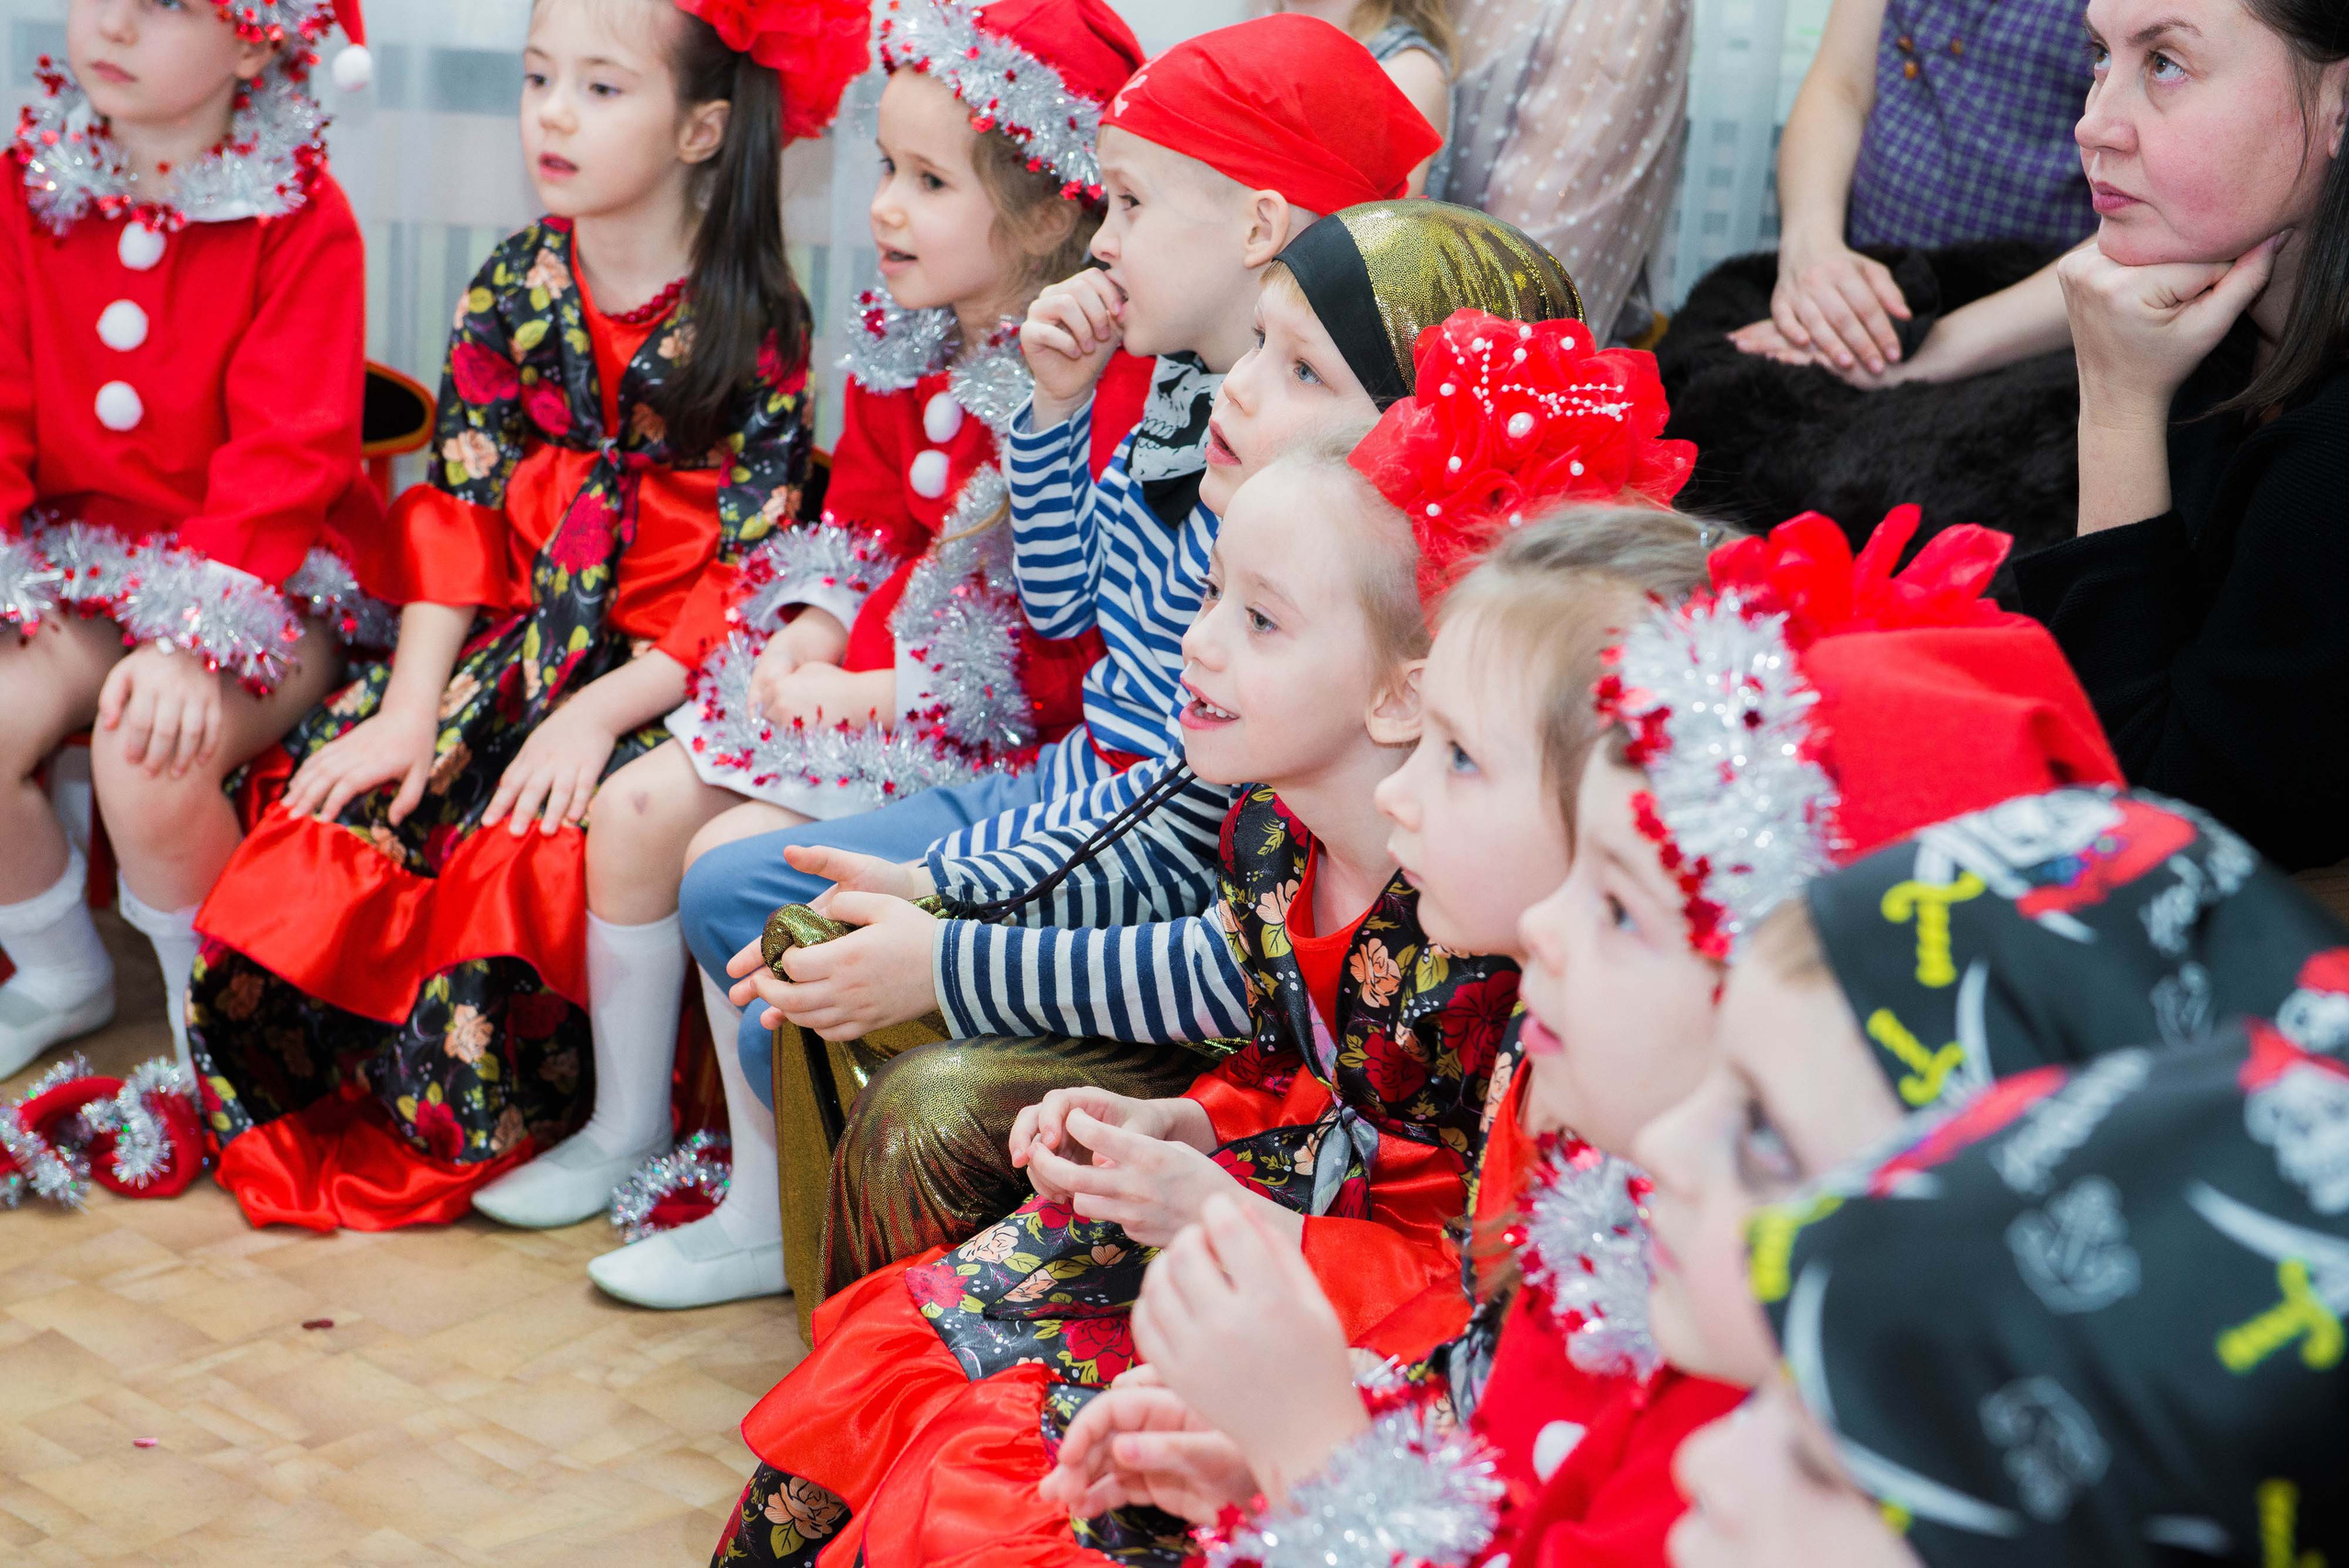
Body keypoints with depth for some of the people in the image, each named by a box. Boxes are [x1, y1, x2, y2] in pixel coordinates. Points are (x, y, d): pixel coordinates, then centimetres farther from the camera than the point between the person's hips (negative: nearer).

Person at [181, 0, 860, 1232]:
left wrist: (600, 713, -22)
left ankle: (456, 1135, -4)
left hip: (661, 675, -5)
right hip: (513, 642, 5)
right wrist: (411, 704, -9)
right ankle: (306, 1108, 6)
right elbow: (457, 515, 3)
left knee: (537, 846, -29)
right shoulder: (513, 290, 5)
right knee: (336, 815, -17)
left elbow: (748, 576, -12)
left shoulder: (756, 330, -8)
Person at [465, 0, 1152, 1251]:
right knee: (634, 808, 4)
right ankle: (625, 1127, 21)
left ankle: (773, 1210, -4)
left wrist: (888, 688, -21)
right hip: (851, 667, 9)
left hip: (980, 720, -9)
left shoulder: (1093, 381, -20)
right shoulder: (904, 342, 7)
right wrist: (817, 623, -4)